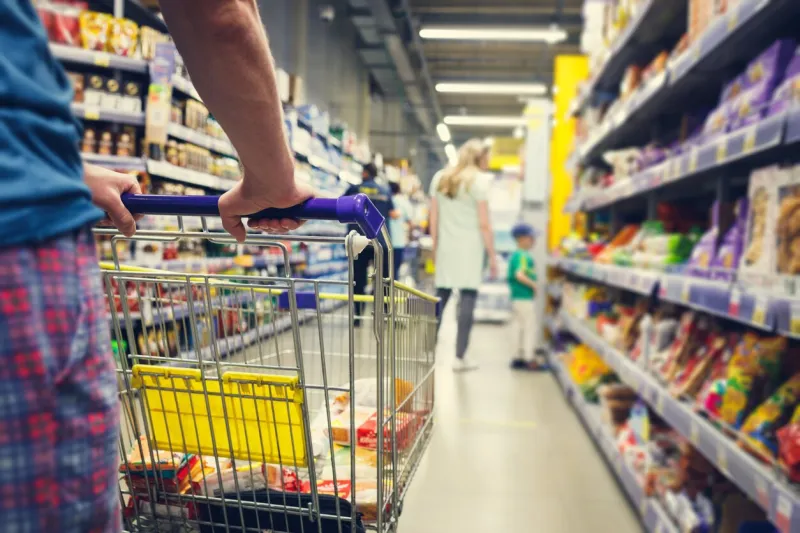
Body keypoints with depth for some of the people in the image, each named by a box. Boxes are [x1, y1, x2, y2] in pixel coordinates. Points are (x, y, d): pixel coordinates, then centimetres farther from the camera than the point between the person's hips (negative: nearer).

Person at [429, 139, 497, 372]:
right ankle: (460, 357, 3)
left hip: (445, 247, 5)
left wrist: (435, 247, 17)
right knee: (468, 300, 0)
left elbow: (433, 219, 11)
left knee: (440, 298, 10)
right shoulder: (479, 180, -4)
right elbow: (484, 224, -7)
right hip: (470, 248, -5)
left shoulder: (439, 178, 11)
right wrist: (492, 256, -3)